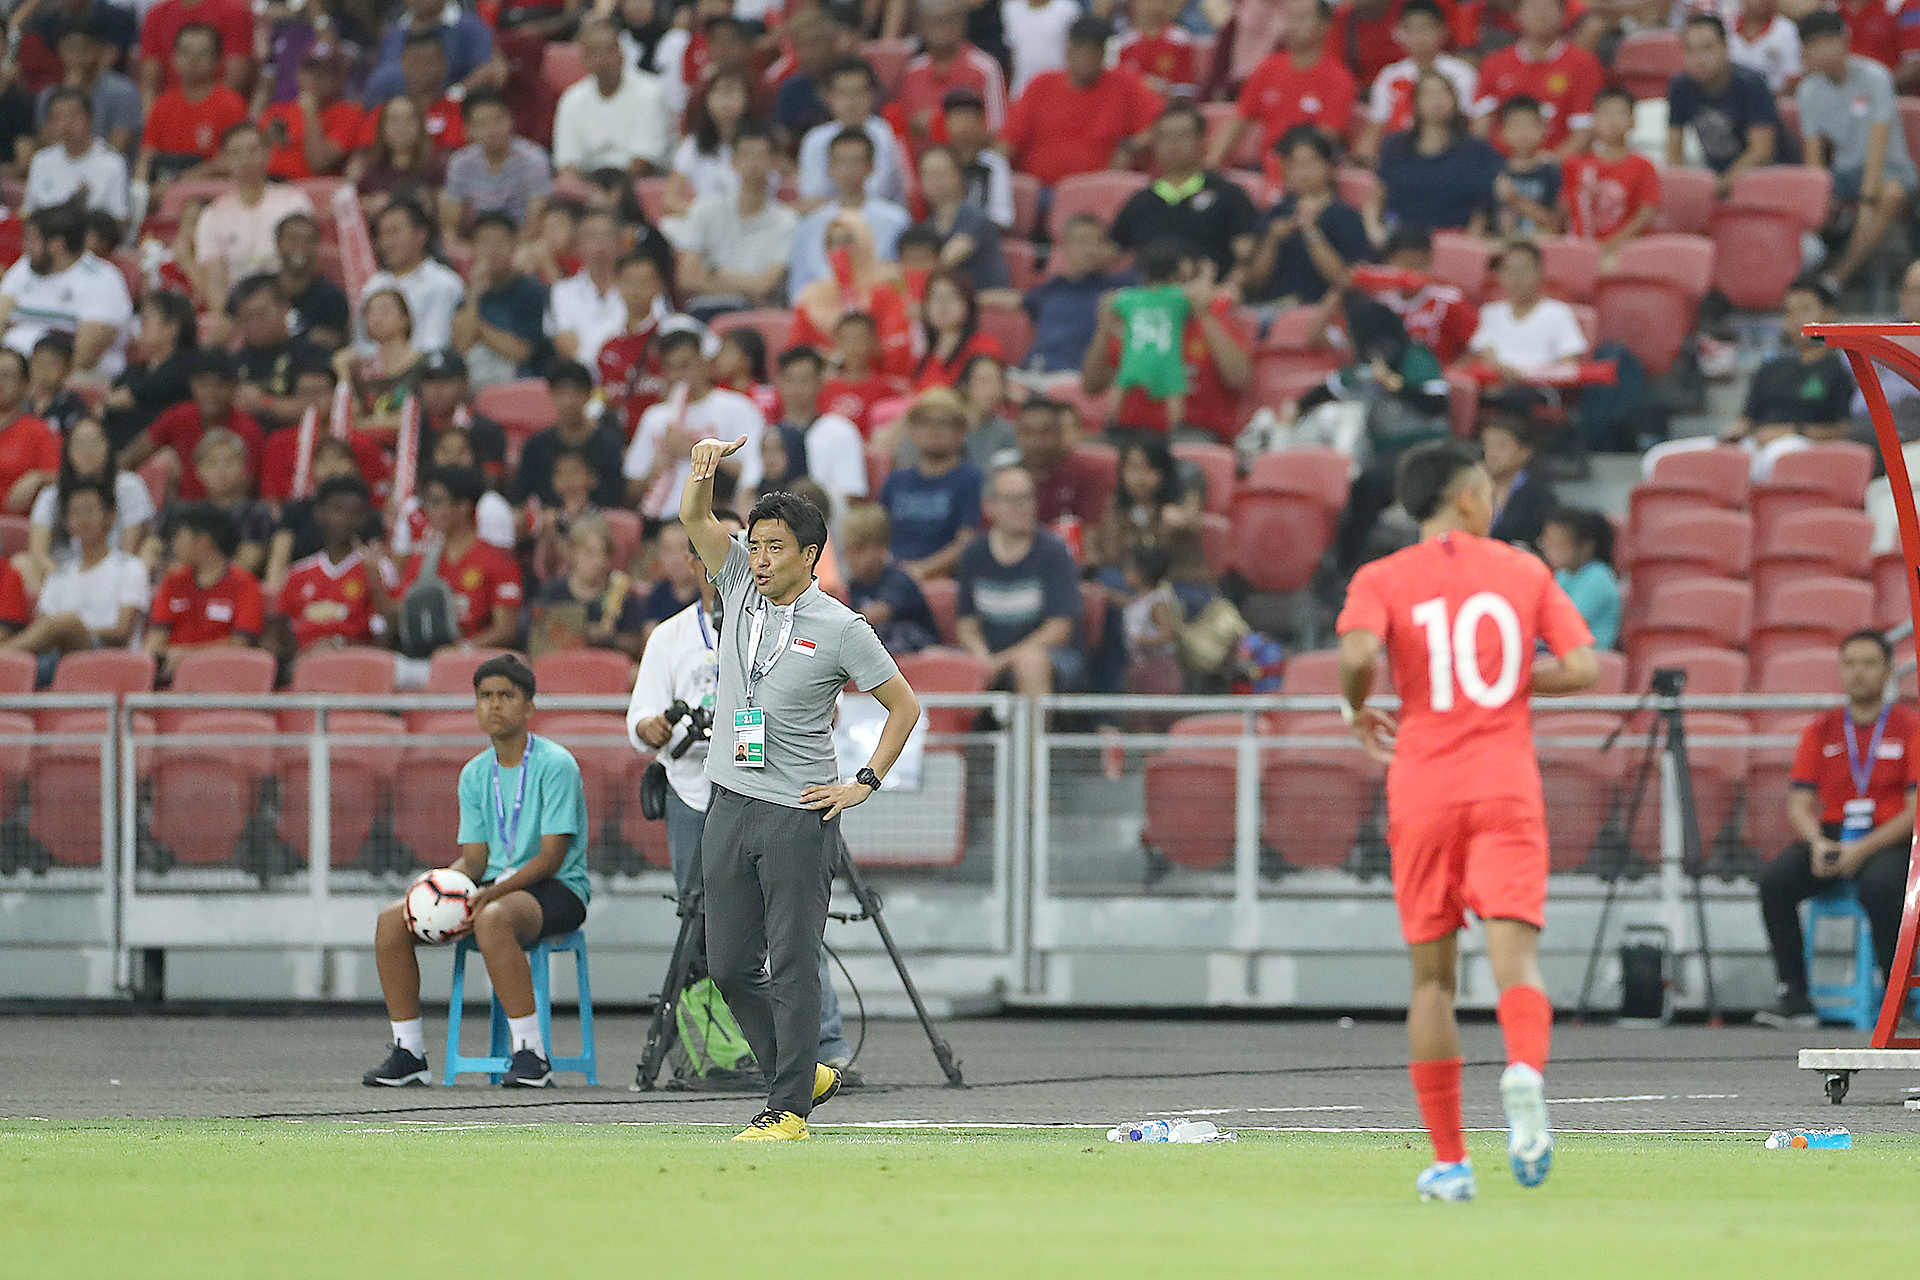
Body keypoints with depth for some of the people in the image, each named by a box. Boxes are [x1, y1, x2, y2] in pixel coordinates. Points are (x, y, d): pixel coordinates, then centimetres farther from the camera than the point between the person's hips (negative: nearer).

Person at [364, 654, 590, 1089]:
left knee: (493, 918, -40)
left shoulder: (556, 765, -10)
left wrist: (492, 892, -28)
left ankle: (531, 1053, -34)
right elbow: (474, 858, 10)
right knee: (393, 920, -12)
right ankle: (409, 1053, -6)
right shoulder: (475, 774, 12)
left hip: (557, 890, -7)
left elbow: (551, 857, -16)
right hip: (495, 886, 7)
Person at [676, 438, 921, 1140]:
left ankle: (790, 1109, -1)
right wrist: (705, 468, -20)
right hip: (729, 810, 6)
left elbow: (905, 705, 1)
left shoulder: (840, 629, -6)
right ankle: (804, 1073, 24)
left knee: (792, 966, -5)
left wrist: (865, 783, -3)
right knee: (730, 964, 7)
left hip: (799, 817, -6)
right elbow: (694, 517, 0)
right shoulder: (740, 587, 8)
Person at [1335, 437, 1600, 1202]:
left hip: (1423, 790, 0)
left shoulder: (1383, 579, 3)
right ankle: (1526, 1071, -43)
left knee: (1432, 974, 10)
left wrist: (1356, 710, 4)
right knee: (1515, 954, -10)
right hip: (1507, 785, 0)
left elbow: (1358, 655, -17)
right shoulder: (1523, 572, 8)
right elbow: (1583, 669, 3)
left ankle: (1449, 1160, 11)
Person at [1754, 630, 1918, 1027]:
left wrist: (1863, 849, -21)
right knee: (1774, 880, -25)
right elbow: (1799, 804, 5)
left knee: (1880, 885, -38)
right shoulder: (1822, 730, 11)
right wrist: (1818, 843, -17)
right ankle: (1795, 997, -19)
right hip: (1831, 836, 4)